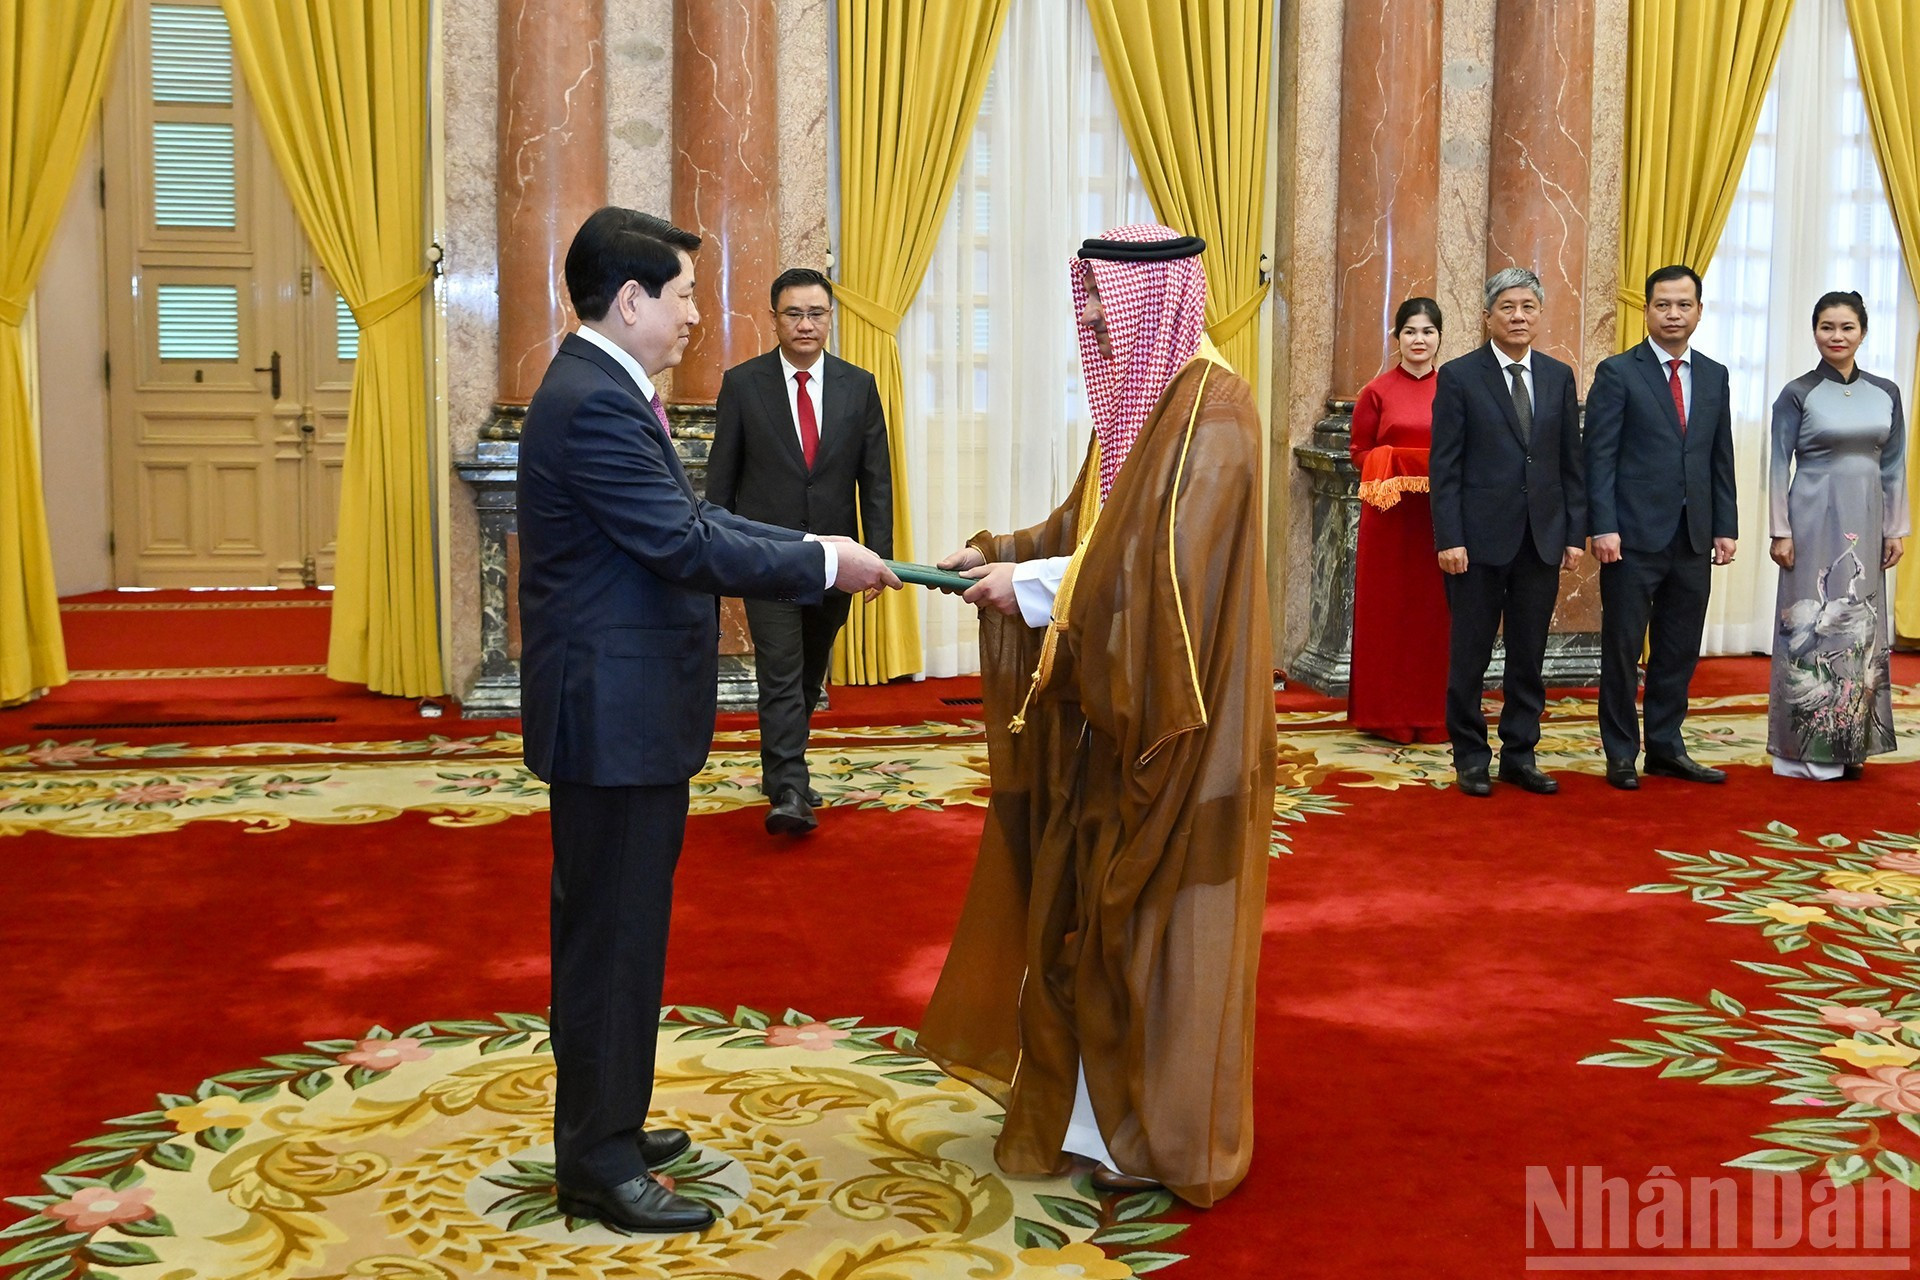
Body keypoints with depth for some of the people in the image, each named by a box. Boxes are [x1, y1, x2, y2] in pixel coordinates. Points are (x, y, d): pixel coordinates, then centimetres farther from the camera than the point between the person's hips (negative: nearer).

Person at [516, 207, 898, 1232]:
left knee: (608, 930, 19)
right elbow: (686, 548, -23)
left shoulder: (606, 393, 14)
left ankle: (601, 1126, 33)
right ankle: (599, 1164, 11)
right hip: (614, 714, -11)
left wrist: (809, 549, 6)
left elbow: (690, 519, 13)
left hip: (625, 710, 11)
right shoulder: (593, 405, -20)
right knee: (613, 936, -1)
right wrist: (824, 566, -14)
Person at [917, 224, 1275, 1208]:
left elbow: (1170, 569, -24)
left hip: (1170, 723, -9)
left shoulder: (1212, 413, -17)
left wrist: (1036, 586, -19)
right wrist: (994, 554, 2)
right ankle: (1084, 1106, 27)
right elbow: (1085, 533, 16)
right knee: (1082, 910, 13)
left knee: (1157, 923, 2)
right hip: (1104, 714, 9)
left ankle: (1169, 1135, 17)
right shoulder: (1136, 404, 11)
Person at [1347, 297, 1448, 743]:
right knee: (1387, 610, 3)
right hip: (1389, 515, -1)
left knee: (1434, 611, 4)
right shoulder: (1378, 391, 3)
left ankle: (1432, 713, 13)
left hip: (1439, 518, 1)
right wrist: (1389, 467, -13)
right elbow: (1359, 451, 5)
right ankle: (1386, 712, 11)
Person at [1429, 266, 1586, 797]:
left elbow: (1571, 462, 10)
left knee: (1530, 655, 9)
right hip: (1480, 536, -3)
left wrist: (1575, 532, 4)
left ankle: (1520, 754, 19)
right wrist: (1449, 538, -12)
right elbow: (1445, 467, -6)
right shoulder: (1459, 376, -2)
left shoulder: (1559, 377, 10)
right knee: (1470, 653, 4)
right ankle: (1471, 757, 15)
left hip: (1543, 537, 4)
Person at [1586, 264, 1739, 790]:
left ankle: (1665, 747, 20)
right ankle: (1621, 753, 12)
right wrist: (1603, 527, -14)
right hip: (1635, 535, -5)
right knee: (1623, 647, 3)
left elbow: (1721, 457, 13)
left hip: (1693, 537, 5)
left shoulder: (1714, 375, 12)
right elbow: (1599, 456, -7)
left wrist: (1726, 526, 6)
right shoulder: (1617, 372, -3)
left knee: (1680, 650, 9)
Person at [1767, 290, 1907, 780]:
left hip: (1865, 523, 4)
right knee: (1813, 623, -2)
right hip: (1814, 520, -4)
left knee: (1861, 625, 7)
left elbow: (1894, 468, 10)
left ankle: (1850, 744, 16)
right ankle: (1808, 745, 5)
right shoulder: (1797, 394, -3)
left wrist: (1896, 529, 6)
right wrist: (1780, 532, -10)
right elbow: (1780, 467, -5)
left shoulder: (1885, 393, 8)